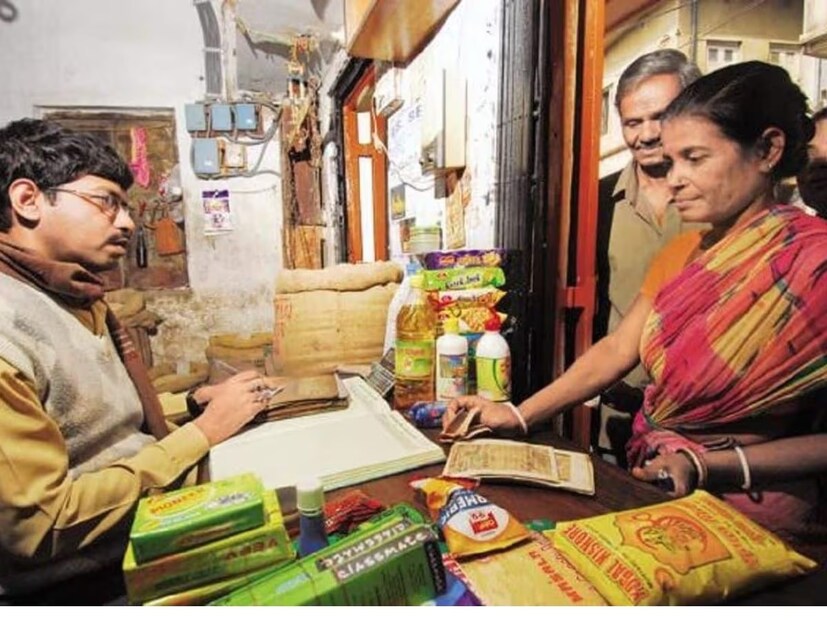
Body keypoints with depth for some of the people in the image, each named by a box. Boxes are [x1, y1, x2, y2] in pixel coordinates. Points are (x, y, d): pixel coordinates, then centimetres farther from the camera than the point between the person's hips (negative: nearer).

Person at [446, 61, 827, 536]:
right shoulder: (680, 254, 4)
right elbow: (615, 351, -1)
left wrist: (706, 465, -21)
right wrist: (516, 416, -9)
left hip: (750, 507, -5)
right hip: (652, 485, 5)